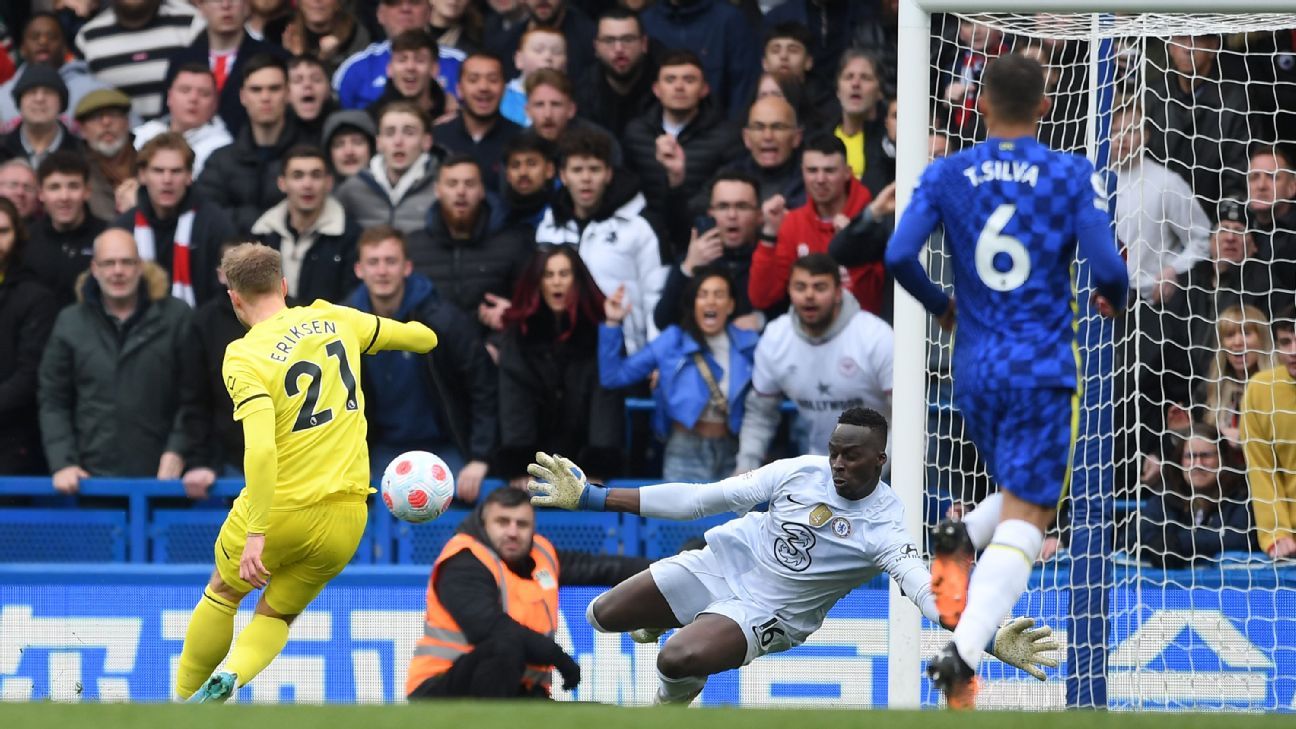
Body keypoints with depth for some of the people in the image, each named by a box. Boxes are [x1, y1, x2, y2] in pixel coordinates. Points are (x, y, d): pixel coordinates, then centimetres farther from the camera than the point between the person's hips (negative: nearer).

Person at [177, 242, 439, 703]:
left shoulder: (244, 357, -13)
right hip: (347, 515, 4)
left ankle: (183, 706, 29)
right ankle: (232, 675, -8)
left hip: (279, 509, -4)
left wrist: (256, 534, -26)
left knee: (222, 595, 24)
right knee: (276, 616, 20)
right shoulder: (332, 319, 1)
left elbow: (260, 449, -26)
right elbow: (422, 338, 14)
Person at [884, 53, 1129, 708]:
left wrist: (939, 306, 11)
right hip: (1042, 370, -4)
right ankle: (963, 652, -26)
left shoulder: (946, 176, 2)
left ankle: (962, 535, -6)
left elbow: (898, 256, -9)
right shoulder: (1074, 176, -4)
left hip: (974, 370, 4)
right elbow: (1107, 269, -12)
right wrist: (1114, 300, 12)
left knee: (1027, 499, 26)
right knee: (1023, 519, -6)